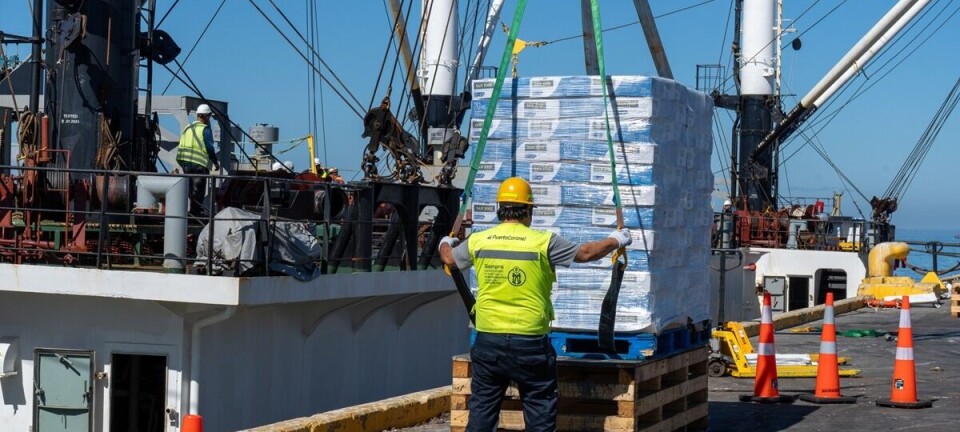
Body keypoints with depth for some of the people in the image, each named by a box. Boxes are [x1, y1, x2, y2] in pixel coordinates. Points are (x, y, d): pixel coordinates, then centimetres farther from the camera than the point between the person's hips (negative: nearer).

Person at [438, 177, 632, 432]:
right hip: (530, 343, -3)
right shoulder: (543, 242, -8)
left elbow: (449, 258, 21)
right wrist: (615, 240, 23)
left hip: (488, 340, 3)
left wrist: (445, 244, 45)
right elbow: (585, 253, 4)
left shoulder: (478, 241, 2)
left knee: (482, 410, 11)